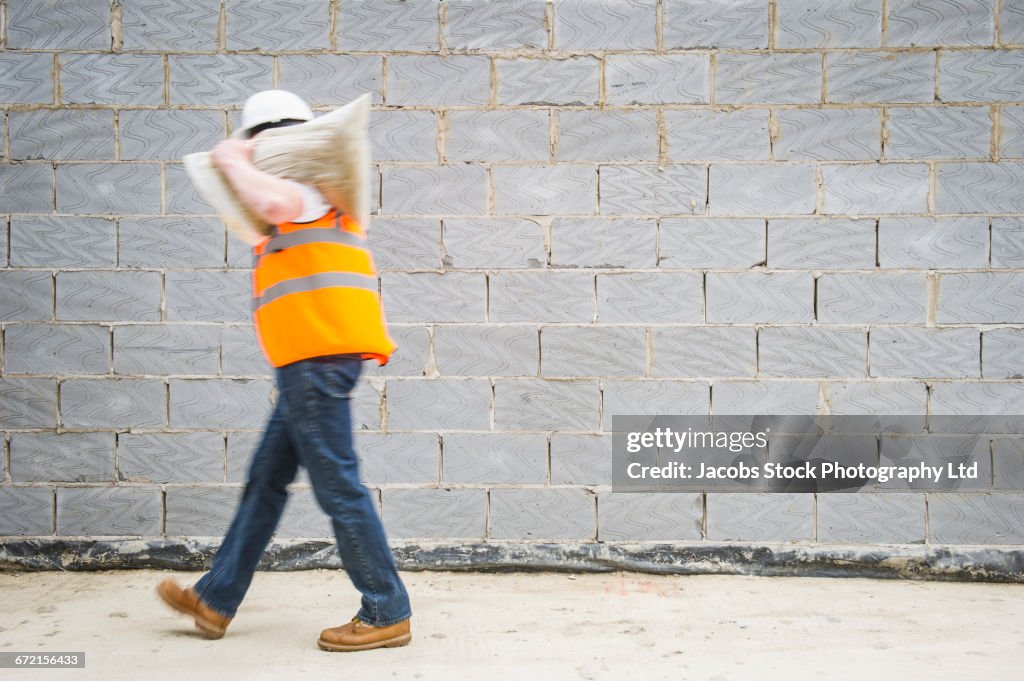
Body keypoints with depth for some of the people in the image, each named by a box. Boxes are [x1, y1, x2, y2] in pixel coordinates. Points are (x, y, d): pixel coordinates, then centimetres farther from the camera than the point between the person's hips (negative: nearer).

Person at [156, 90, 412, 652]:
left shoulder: (306, 179, -7)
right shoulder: (304, 196, 26)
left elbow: (273, 203, -29)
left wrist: (233, 163, -10)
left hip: (318, 355, -11)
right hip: (314, 361, 11)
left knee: (337, 485, -7)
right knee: (265, 479, 15)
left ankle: (386, 614, 0)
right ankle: (215, 601, 24)